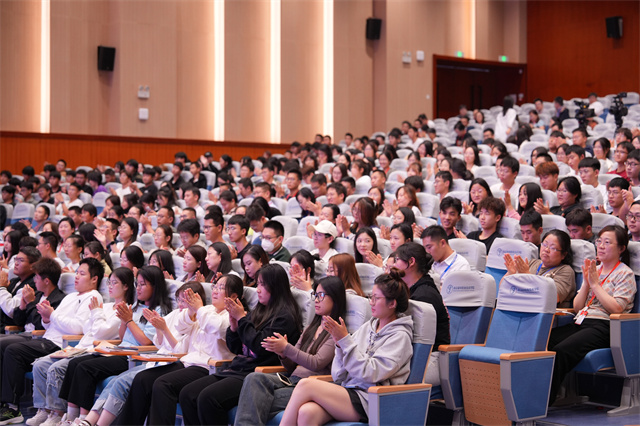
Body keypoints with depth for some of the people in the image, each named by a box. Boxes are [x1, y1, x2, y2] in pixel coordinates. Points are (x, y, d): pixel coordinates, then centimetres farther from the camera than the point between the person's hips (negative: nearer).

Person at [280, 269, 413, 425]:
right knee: (306, 412, -29)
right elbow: (339, 376, 14)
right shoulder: (368, 327, 19)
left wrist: (345, 340, -11)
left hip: (368, 403, -5)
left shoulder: (400, 336, 0)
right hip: (345, 393, 5)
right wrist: (339, 343, -2)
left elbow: (370, 373, -13)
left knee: (305, 385, -23)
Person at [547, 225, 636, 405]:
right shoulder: (594, 270, 23)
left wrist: (595, 284, -6)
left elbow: (616, 309, -11)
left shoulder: (625, 274, 4)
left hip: (603, 326, -7)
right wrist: (587, 283, 4)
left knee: (561, 351, -33)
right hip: (580, 323, 7)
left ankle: (545, 399, -33)